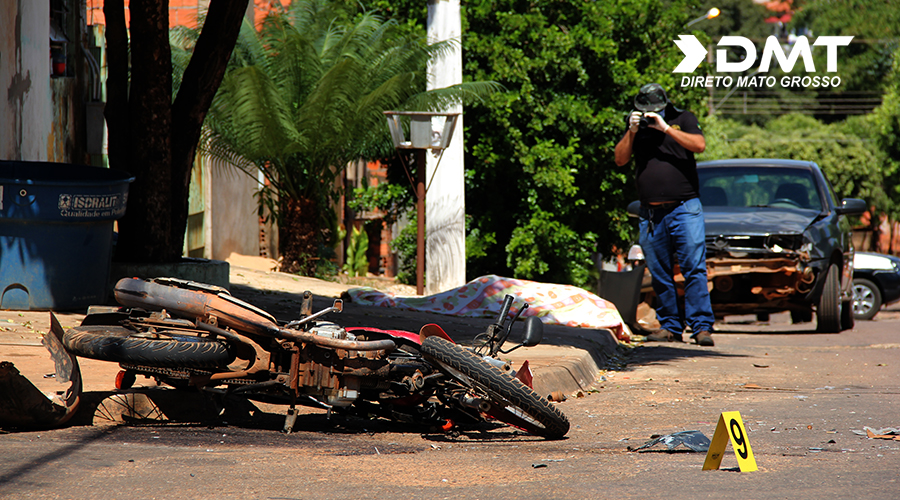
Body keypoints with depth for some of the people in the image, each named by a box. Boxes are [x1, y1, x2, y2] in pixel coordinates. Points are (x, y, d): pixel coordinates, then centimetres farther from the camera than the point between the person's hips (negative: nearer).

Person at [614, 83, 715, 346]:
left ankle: (701, 327, -12)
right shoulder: (636, 127, 14)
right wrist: (632, 132, -8)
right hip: (651, 213, 3)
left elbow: (699, 145, -9)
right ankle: (670, 326, 11)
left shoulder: (683, 119, 7)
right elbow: (620, 159, 6)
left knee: (694, 268, -10)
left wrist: (665, 128, -12)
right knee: (660, 274, 4)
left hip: (684, 208, -3)